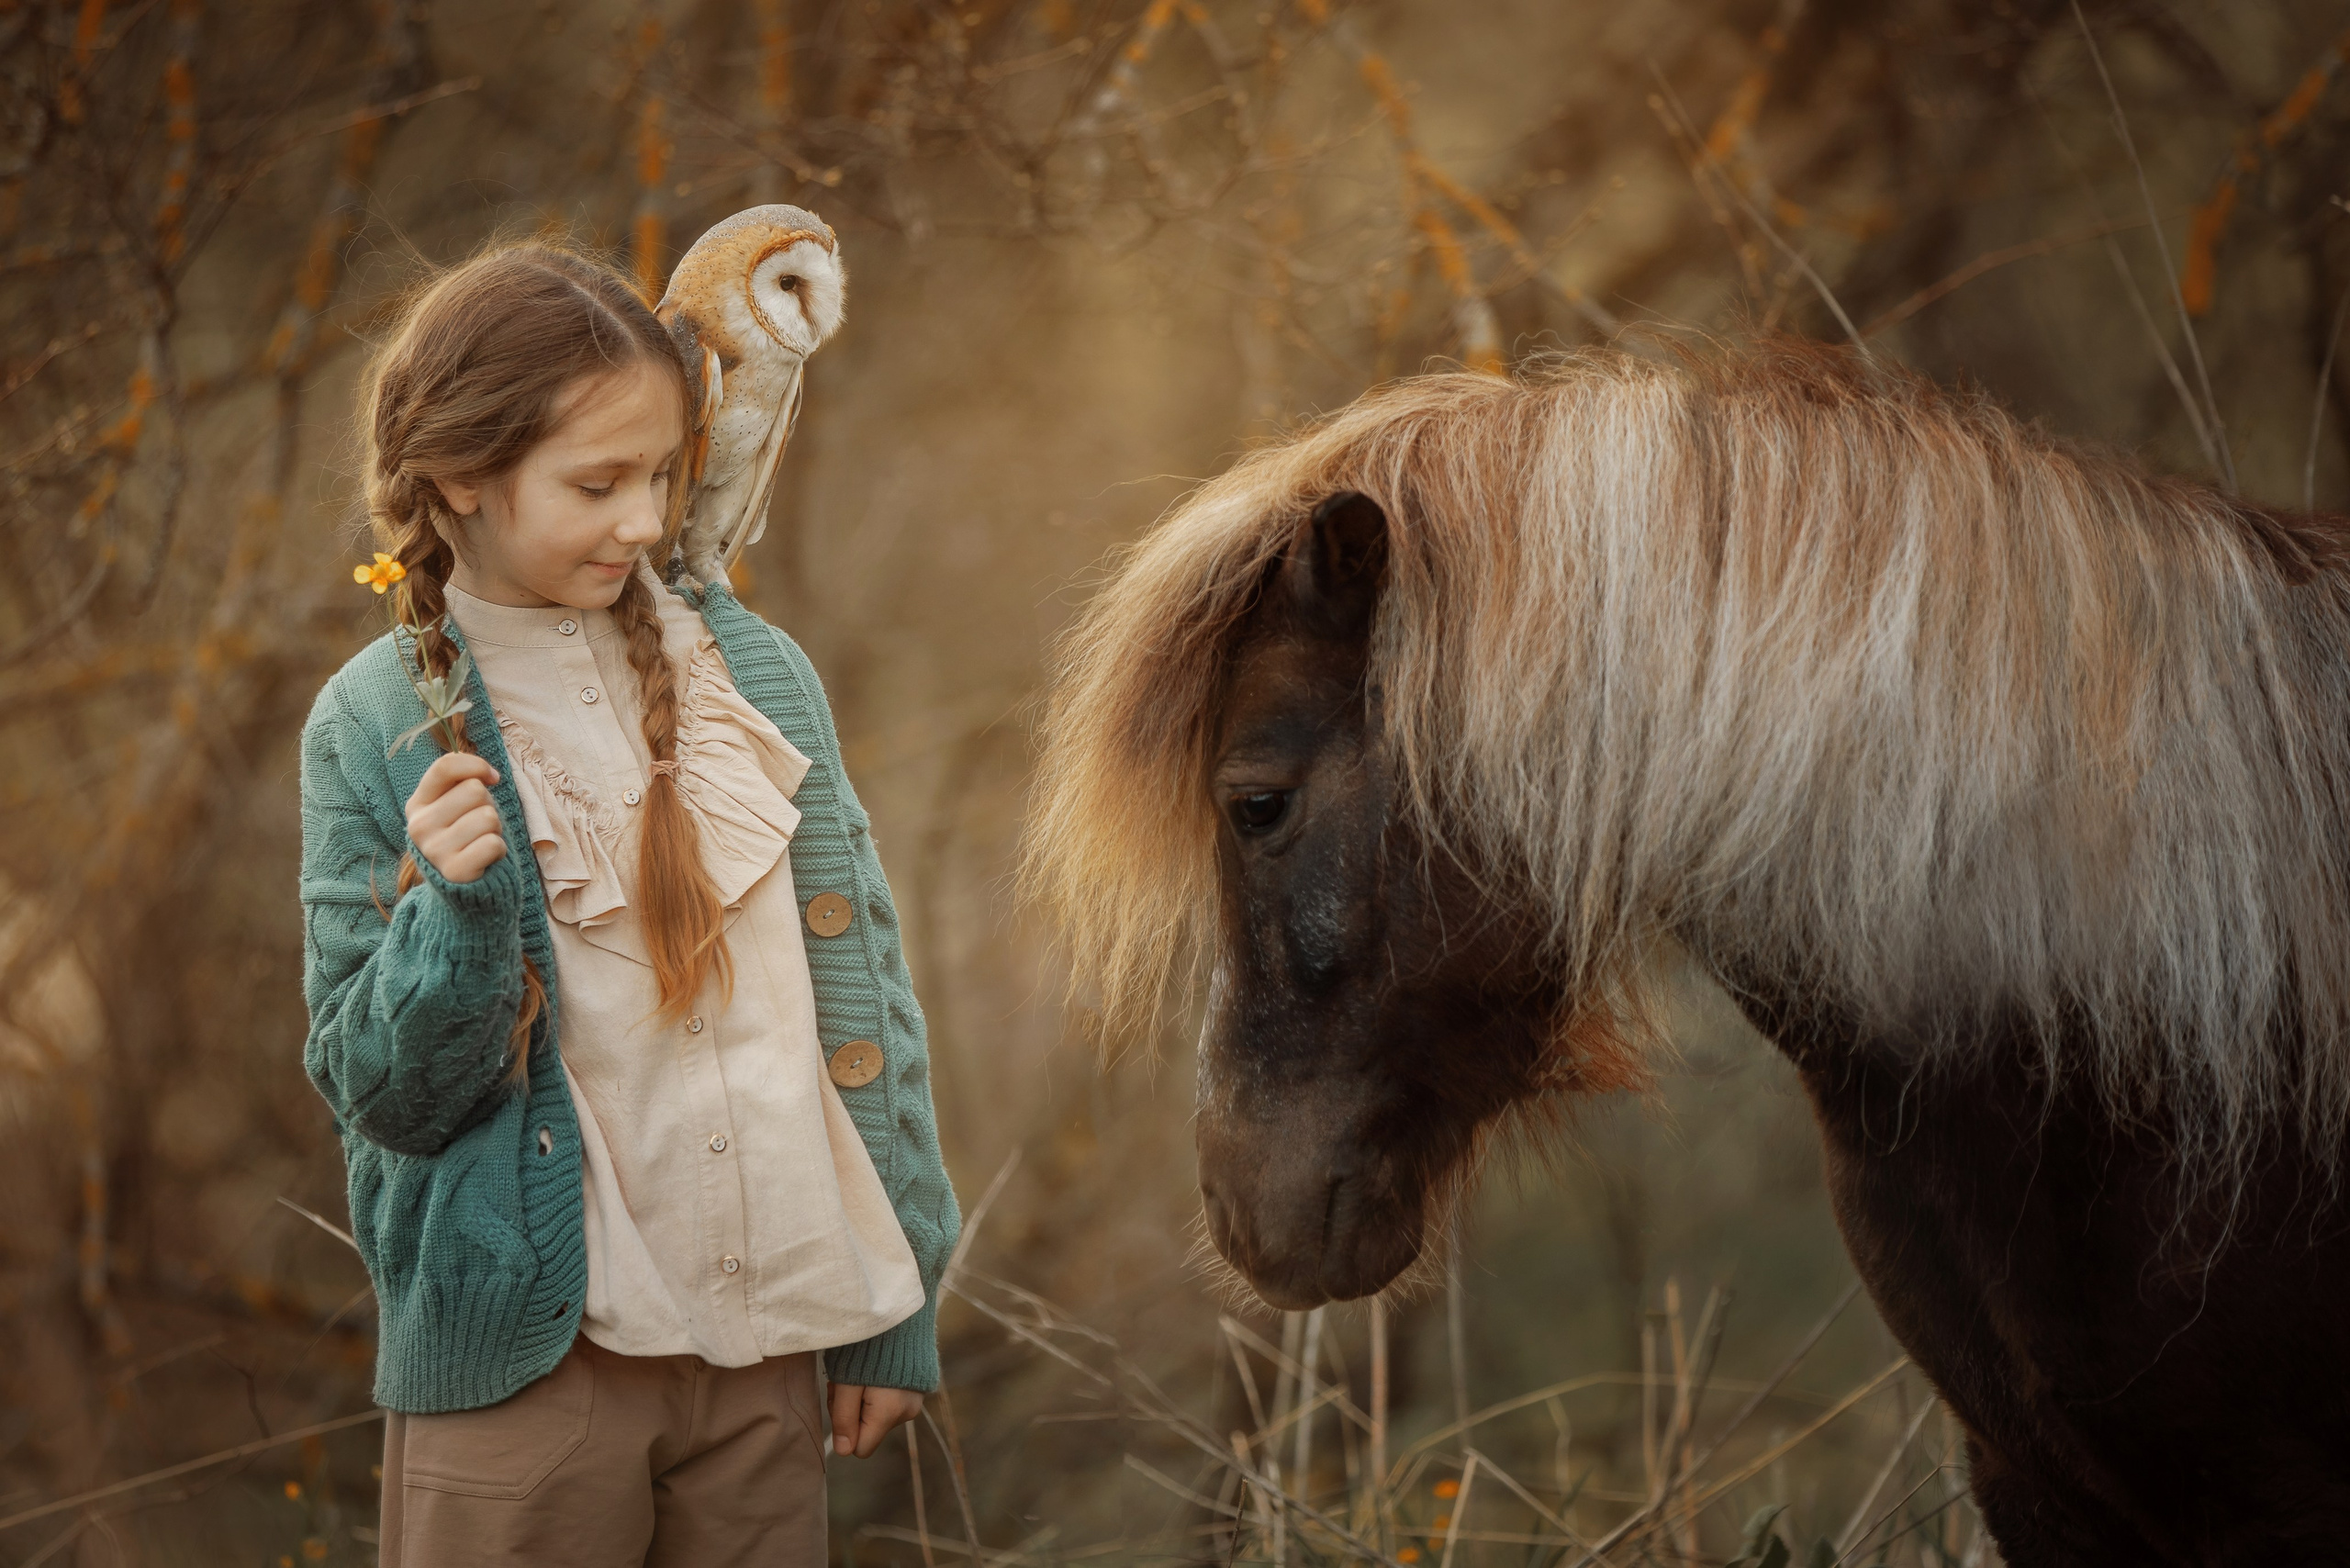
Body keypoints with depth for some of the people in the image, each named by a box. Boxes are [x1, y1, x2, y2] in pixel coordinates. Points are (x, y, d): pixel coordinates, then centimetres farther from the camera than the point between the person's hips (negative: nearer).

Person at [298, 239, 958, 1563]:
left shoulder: (752, 672, 0)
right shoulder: (378, 728, -5)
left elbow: (860, 990, 5)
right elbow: (386, 1096, -3)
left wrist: (895, 1317, 5)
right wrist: (455, 904, -22)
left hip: (764, 1350, 2)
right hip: (523, 1355, -2)